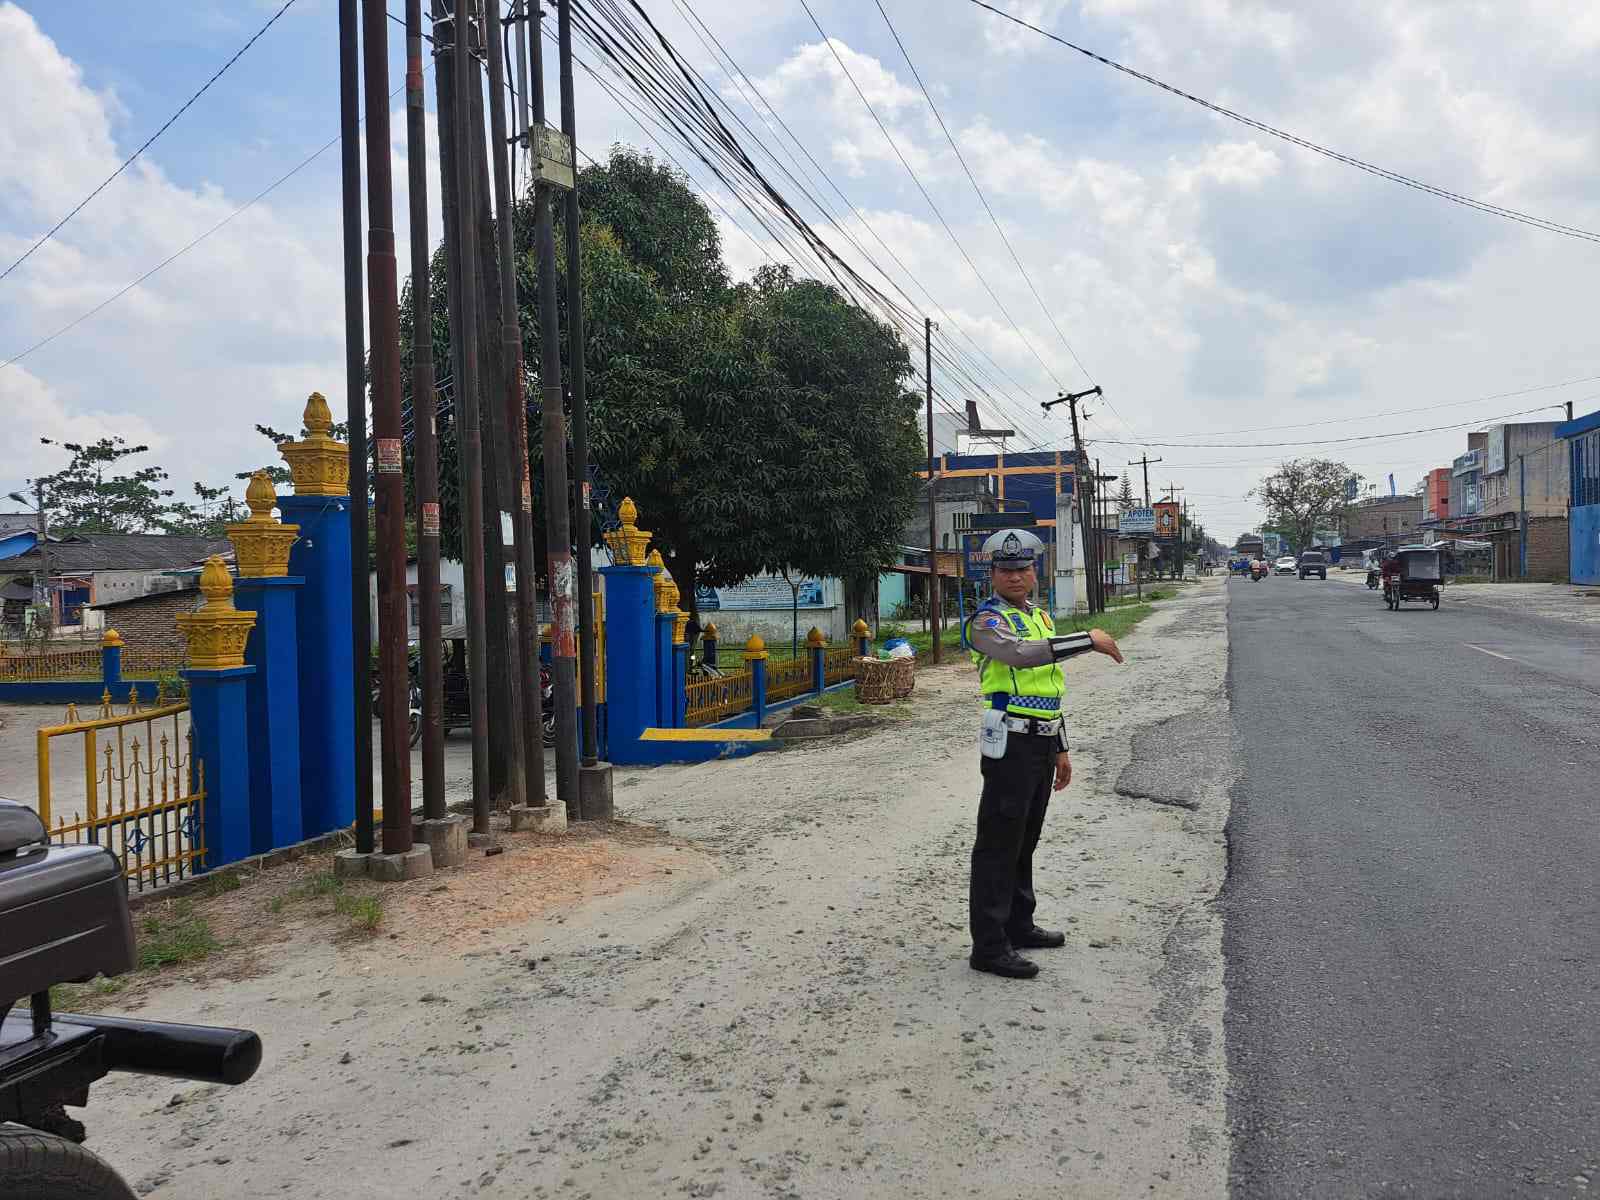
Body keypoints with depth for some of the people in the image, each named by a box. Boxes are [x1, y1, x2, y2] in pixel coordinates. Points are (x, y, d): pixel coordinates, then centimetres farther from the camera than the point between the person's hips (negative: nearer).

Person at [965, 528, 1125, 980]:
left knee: (1025, 841, 17)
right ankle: (988, 946, 0)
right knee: (997, 845, -5)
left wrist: (1060, 749, 22)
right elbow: (1020, 654, -34)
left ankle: (1019, 926, 29)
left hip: (1042, 743, 8)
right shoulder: (987, 619, -11)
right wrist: (1089, 639, -32)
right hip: (1010, 743, -8)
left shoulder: (1041, 616, 16)